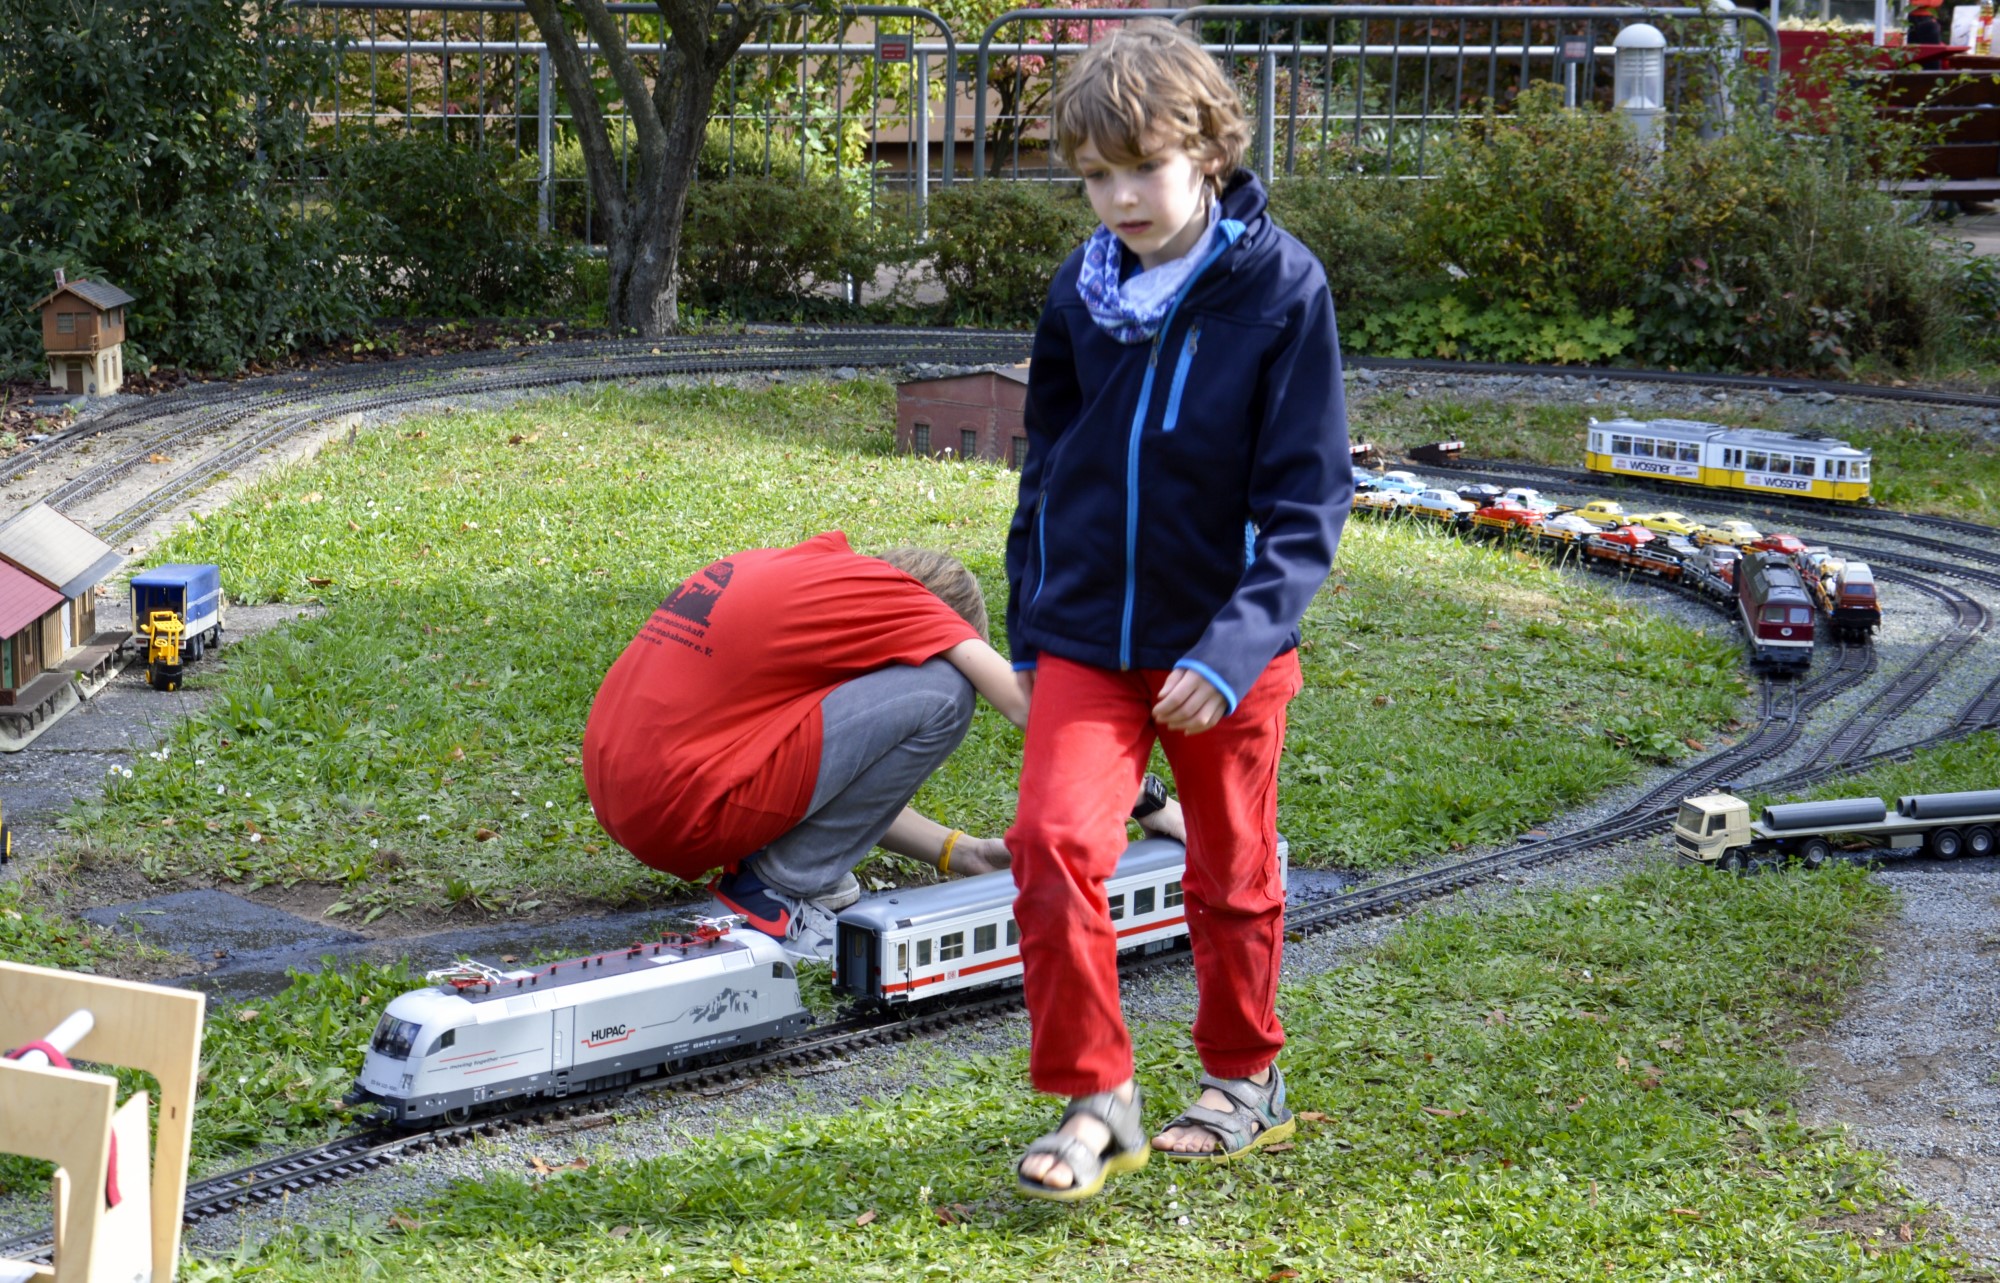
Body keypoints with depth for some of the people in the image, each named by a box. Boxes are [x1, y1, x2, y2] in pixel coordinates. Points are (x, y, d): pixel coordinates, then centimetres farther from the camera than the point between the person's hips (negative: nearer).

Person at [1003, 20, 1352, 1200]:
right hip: (1086, 636, 3)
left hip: (1222, 644, -3)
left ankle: (1246, 1082, 34)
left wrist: (1234, 648, -22)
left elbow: (1307, 498, -13)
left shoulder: (1282, 288, -12)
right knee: (1053, 840, -13)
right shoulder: (1083, 293, 0)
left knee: (1232, 875, 12)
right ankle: (1094, 1102, -1)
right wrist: (1028, 629, 15)